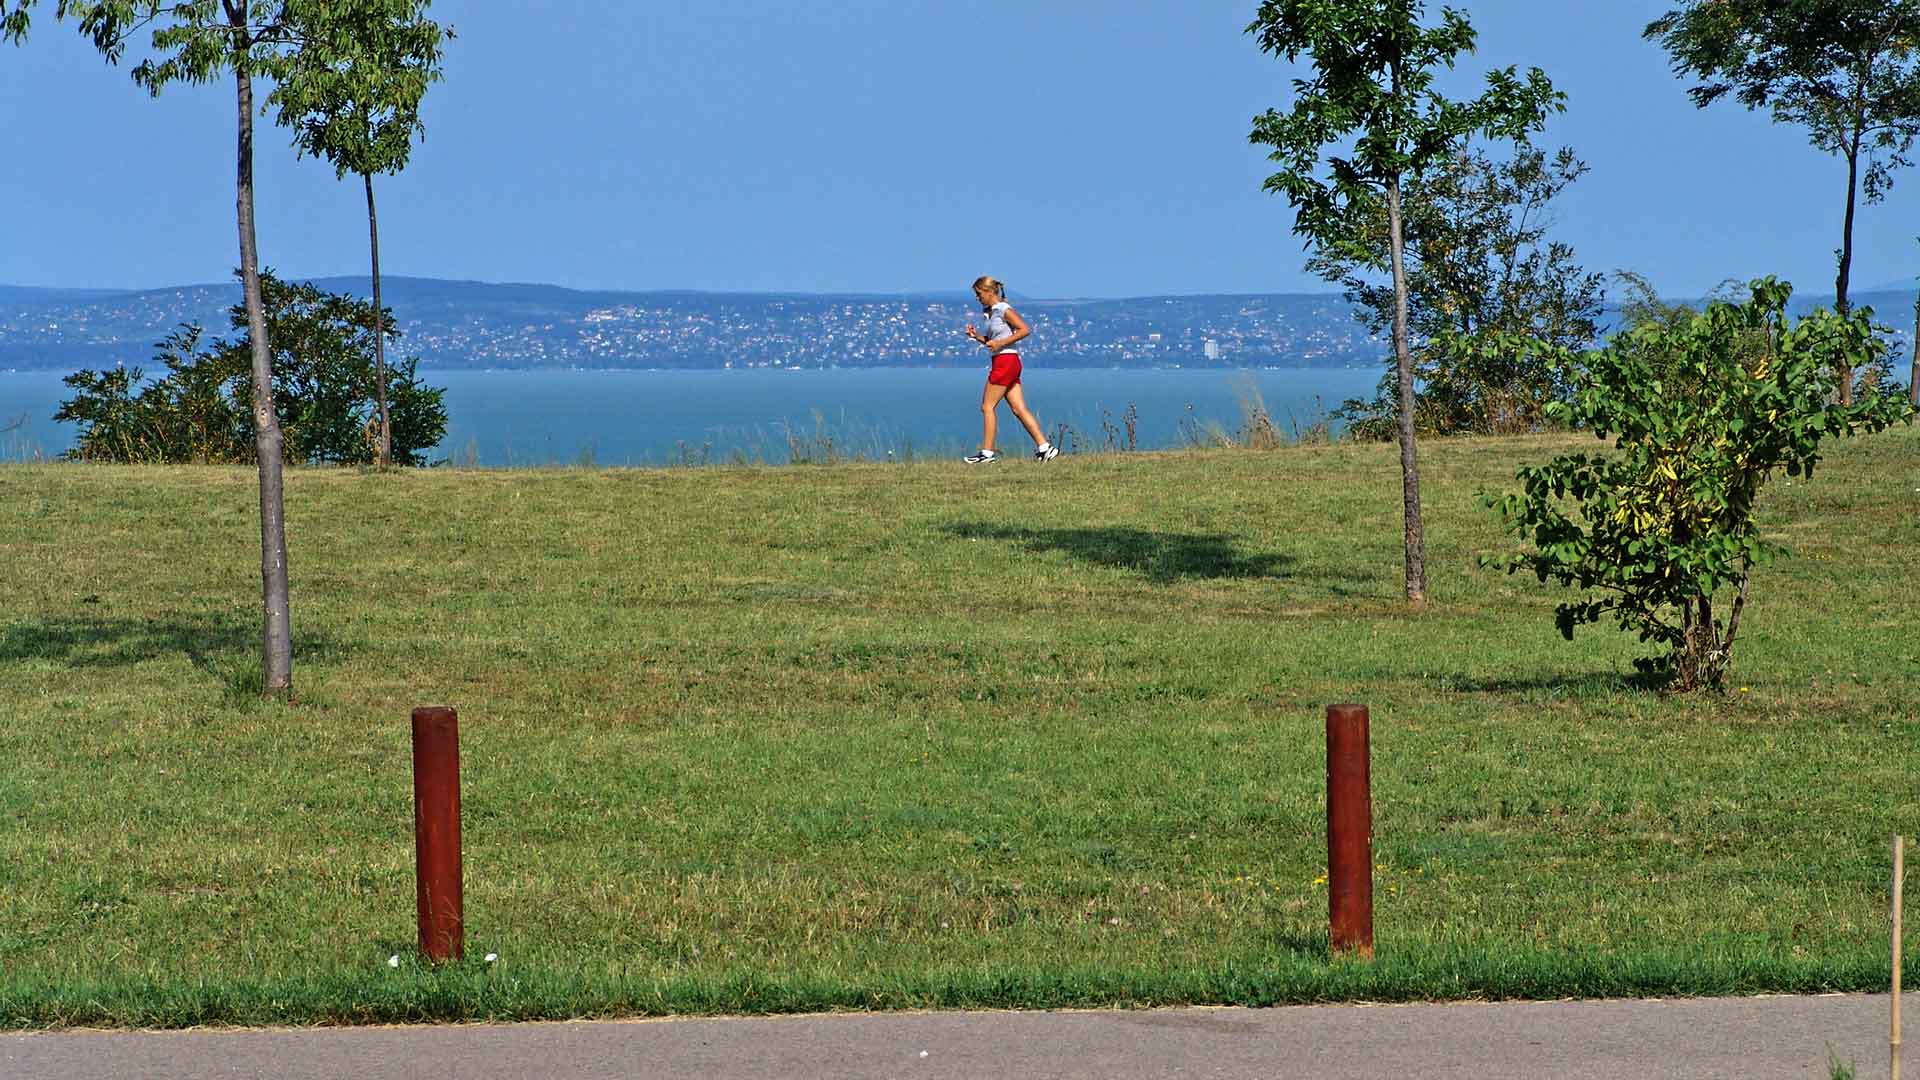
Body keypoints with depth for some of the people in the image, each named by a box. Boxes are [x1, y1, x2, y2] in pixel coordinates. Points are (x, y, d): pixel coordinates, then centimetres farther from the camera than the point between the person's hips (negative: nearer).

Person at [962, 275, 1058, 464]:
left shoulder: (1003, 310, -10)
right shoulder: (991, 312, 17)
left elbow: (1025, 330, -16)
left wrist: (1000, 343, -19)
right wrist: (976, 335, 7)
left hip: (1005, 361, -10)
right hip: (1001, 362, 10)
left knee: (987, 406, -5)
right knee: (1019, 409, 5)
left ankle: (987, 452, -3)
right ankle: (1044, 447, 2)